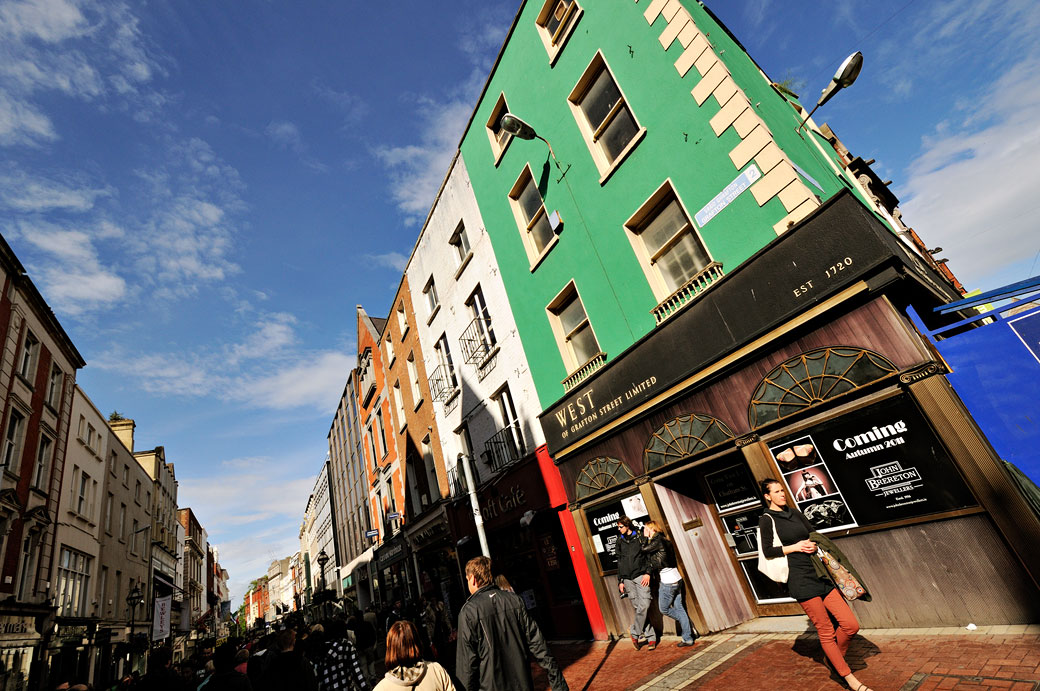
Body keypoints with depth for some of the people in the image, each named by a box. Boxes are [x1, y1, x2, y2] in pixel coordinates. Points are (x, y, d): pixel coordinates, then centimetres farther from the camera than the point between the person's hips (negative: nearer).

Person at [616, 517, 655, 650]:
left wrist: (647, 572, -10)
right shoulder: (620, 541, 13)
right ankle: (650, 637, 11)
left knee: (644, 605, -14)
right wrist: (620, 581, 13)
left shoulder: (640, 537, 3)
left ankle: (635, 632, 2)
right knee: (638, 608, 1)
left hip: (641, 576, -3)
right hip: (627, 579, 3)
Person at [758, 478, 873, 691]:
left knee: (851, 625, 3)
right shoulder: (767, 520, -6)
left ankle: (835, 658, 29)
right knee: (826, 631, 0)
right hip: (801, 580, -6)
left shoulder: (794, 513, 13)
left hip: (820, 574, 6)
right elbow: (768, 551, -9)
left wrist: (814, 545, -2)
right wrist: (796, 547, -10)